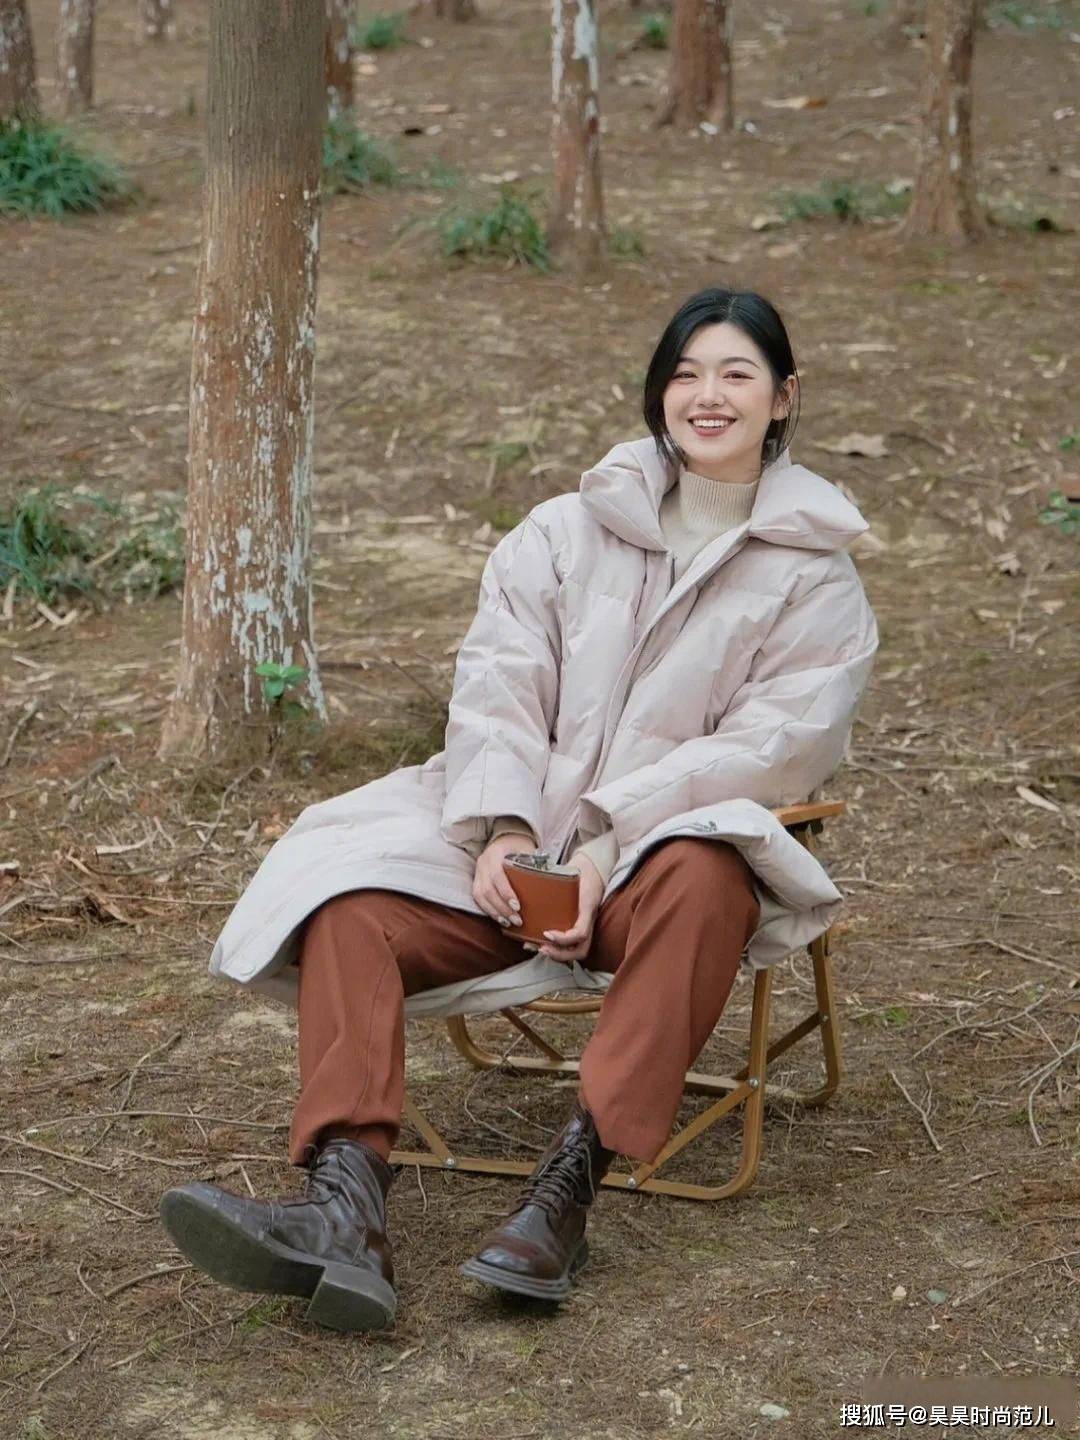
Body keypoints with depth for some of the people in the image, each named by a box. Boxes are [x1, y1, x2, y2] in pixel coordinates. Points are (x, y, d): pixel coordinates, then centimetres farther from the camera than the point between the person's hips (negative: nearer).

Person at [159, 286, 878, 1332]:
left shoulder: (815, 570, 6)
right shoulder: (571, 529, 13)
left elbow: (779, 743, -5)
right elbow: (497, 679, 3)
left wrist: (611, 831, -17)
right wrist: (501, 829, -15)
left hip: (668, 844, -3)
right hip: (516, 844, 3)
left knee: (702, 879, -39)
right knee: (346, 908, -23)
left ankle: (568, 1185, -42)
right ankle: (345, 1213, -40)